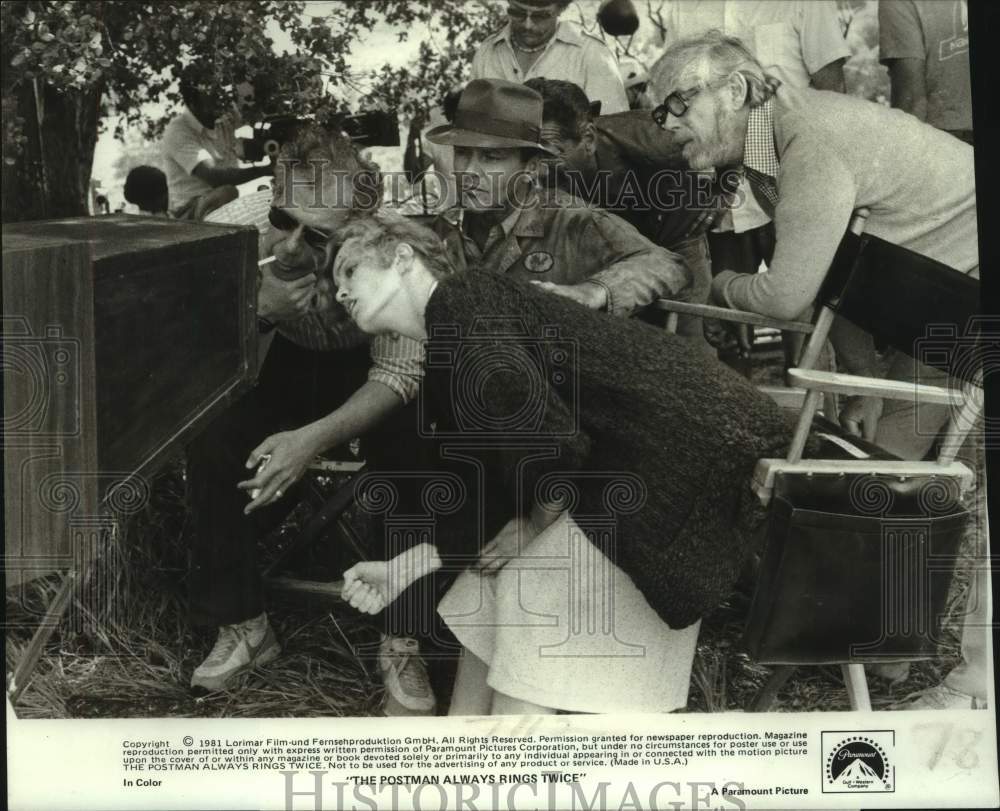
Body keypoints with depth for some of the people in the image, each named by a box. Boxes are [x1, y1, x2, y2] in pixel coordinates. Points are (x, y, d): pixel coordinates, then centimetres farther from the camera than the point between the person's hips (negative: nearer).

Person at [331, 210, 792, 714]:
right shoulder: (446, 368, 16)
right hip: (626, 458, 9)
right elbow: (493, 495, 14)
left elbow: (548, 434, -23)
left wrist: (537, 523, -6)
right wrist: (402, 568, 10)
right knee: (484, 588, 12)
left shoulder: (459, 301, -12)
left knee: (532, 590, -6)